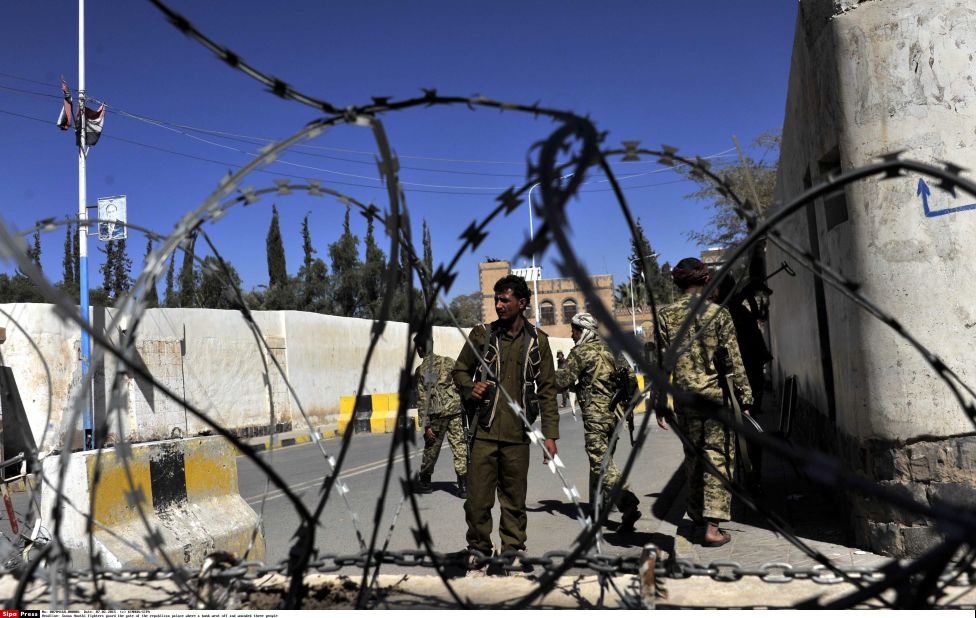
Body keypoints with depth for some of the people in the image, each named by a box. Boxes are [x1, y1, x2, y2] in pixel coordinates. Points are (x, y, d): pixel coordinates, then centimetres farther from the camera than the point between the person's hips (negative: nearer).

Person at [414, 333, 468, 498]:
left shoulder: (421, 370, 0)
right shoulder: (448, 361, 7)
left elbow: (422, 400, -4)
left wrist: (426, 425, -4)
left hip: (436, 414, -1)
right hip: (456, 411, 2)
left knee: (431, 449, 15)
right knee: (459, 447, 0)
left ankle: (425, 482, 30)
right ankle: (463, 486, -5)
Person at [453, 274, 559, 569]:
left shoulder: (537, 340, 4)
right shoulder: (481, 334, 4)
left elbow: (547, 390, 6)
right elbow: (460, 370, 15)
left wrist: (550, 434, 1)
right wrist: (470, 388, -8)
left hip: (518, 434, 0)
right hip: (485, 431, 0)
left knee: (515, 500, 10)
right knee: (478, 498, 2)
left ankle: (513, 548, 26)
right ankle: (478, 548, 21)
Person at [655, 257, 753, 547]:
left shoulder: (666, 315, 2)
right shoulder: (718, 312, -4)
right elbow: (733, 360, -4)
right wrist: (745, 397, 1)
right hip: (717, 394, -2)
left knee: (693, 458, 14)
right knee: (718, 458, 2)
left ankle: (698, 518, 23)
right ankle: (712, 526, -1)